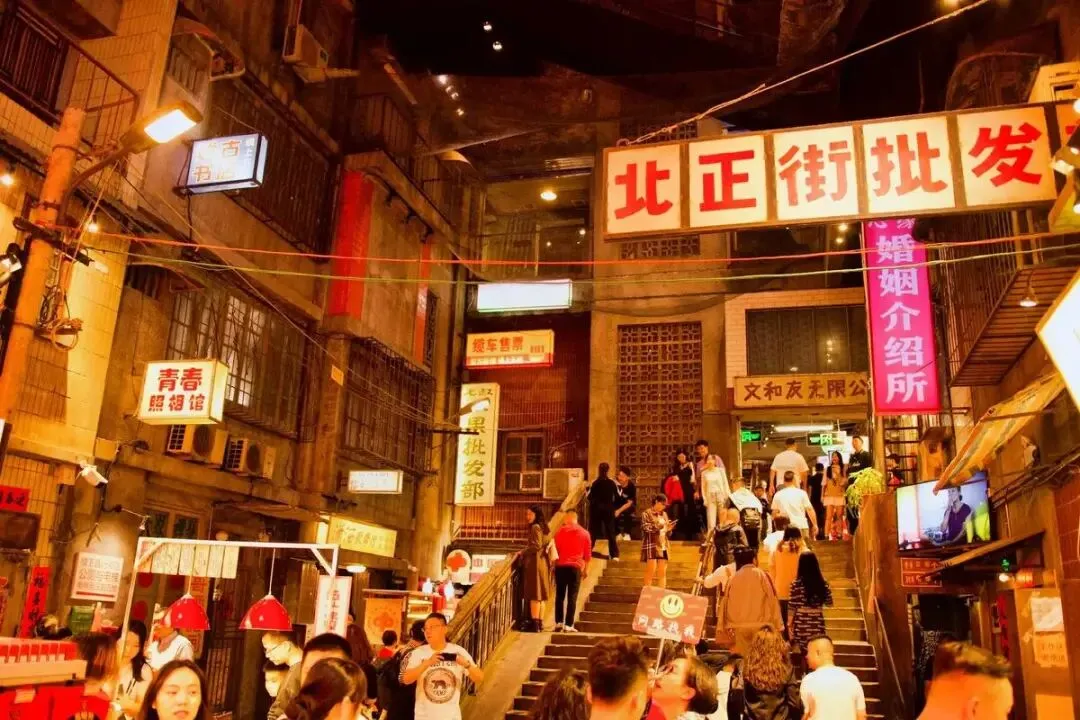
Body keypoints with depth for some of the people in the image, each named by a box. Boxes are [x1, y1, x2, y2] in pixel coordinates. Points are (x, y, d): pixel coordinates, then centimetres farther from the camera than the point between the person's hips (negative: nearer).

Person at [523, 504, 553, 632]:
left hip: (535, 562, -9)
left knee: (534, 594, -7)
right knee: (540, 594, 11)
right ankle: (540, 622, 14)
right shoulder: (545, 527, 15)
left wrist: (523, 552, -5)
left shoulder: (535, 527, -11)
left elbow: (536, 546, -17)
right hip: (543, 562, 9)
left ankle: (534, 623, -7)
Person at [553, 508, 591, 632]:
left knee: (560, 595, 9)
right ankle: (568, 625, -2)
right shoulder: (584, 533, 4)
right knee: (572, 597, 1)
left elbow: (555, 550, 6)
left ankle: (559, 622, 5)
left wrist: (554, 564, 17)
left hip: (561, 566, 1)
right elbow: (588, 554, 6)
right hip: (576, 567, 0)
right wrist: (586, 569, 16)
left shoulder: (559, 531, 2)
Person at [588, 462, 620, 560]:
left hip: (596, 509, 0)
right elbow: (617, 496, -2)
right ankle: (614, 555, 2)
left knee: (593, 532, 9)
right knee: (611, 532, 6)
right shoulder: (612, 483, -5)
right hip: (608, 509, 0)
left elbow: (589, 496, -6)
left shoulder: (594, 483, -7)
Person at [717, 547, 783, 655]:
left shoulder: (733, 578, 2)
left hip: (739, 626, 2)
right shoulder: (761, 575, -3)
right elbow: (772, 600, -3)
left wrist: (726, 626, 14)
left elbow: (726, 604, 6)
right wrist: (777, 624, 3)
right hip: (760, 625, -2)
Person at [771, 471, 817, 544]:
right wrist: (815, 525, 4)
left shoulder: (778, 495, 1)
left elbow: (774, 513, 3)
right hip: (801, 526, -1)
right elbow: (809, 510, -4)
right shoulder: (801, 493, -3)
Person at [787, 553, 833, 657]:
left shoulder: (796, 584, -9)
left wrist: (789, 624, 4)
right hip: (818, 624, 2)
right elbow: (829, 602, 10)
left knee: (806, 655, 6)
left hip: (802, 624, -2)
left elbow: (792, 607, -5)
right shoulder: (823, 583, -2)